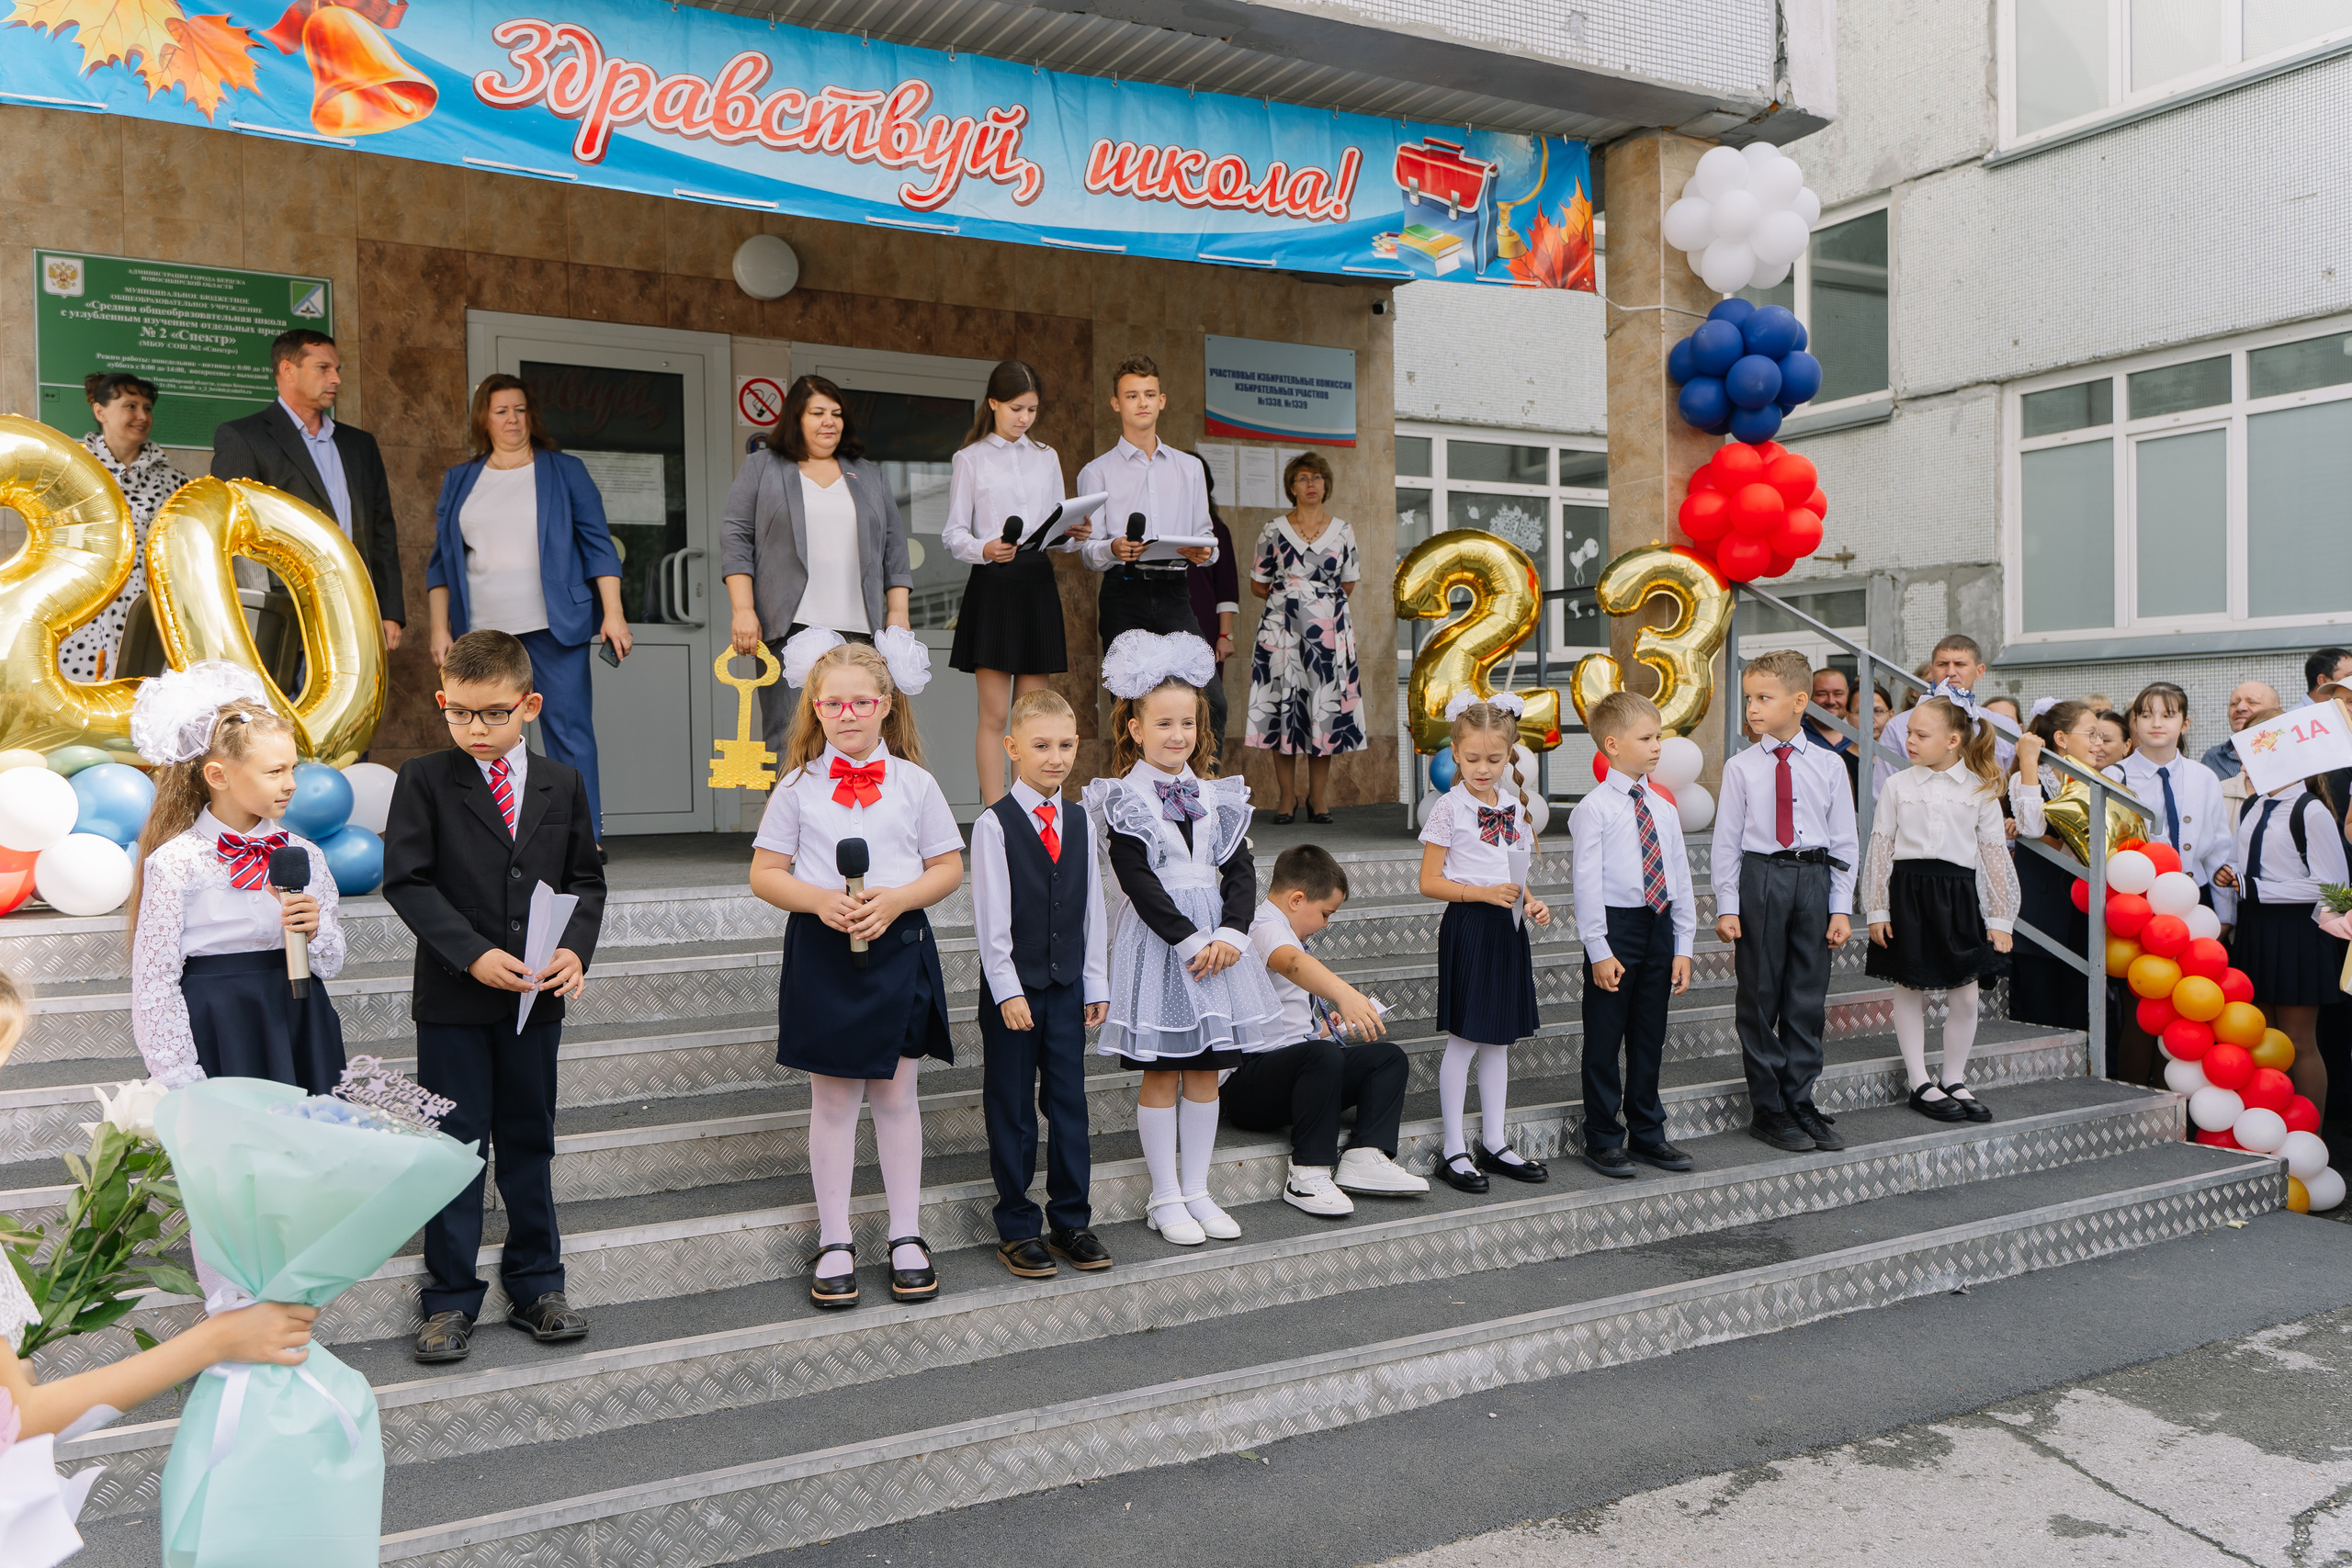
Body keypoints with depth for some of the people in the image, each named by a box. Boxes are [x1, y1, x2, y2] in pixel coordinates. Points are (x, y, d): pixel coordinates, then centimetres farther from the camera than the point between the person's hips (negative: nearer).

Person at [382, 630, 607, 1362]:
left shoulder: (562, 783, 5)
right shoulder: (424, 779, -4)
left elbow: (585, 880, 8)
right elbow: (406, 880, -10)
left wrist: (575, 948, -11)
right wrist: (473, 953, -20)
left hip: (537, 998, 3)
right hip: (452, 999, -3)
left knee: (530, 1142, 13)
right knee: (455, 1145, 5)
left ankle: (536, 1285, 26)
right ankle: (451, 1299, 18)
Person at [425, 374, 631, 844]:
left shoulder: (564, 471, 8)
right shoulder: (459, 481, 15)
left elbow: (598, 545, 4)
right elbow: (441, 561, 16)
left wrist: (613, 612, -5)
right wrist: (439, 628, 8)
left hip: (554, 627, -2)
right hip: (482, 630, 3)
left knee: (568, 729, -6)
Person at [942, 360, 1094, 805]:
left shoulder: (1046, 458, 16)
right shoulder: (971, 459, 5)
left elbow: (1055, 529, 16)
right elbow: (953, 532, -1)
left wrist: (1075, 535, -6)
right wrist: (984, 549, -21)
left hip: (1038, 584, 4)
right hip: (993, 584, -4)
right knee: (994, 714, -5)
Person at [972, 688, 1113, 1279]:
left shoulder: (1079, 820, 7)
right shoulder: (994, 824, -9)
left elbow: (1092, 908, 9)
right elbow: (991, 919, -11)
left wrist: (1096, 984, 7)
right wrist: (1007, 990, -14)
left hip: (1067, 986, 4)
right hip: (1012, 988, -4)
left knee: (1069, 1103, 8)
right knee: (1012, 1110, 5)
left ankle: (1072, 1221, 21)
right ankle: (1017, 1228, 17)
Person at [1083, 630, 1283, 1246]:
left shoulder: (1217, 797, 9)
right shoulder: (1124, 800, -6)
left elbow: (1242, 871, 4)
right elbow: (1139, 882, -13)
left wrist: (1231, 935, -11)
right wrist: (1190, 941, -17)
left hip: (1215, 937, 5)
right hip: (1158, 940, -5)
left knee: (1205, 1070, 9)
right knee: (1161, 1073, 2)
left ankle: (1197, 1191, 19)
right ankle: (1166, 1198, 13)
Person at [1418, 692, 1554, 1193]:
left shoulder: (1514, 806, 9)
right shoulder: (1450, 808, -8)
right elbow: (1430, 882, -9)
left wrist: (1531, 901, -1)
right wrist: (1485, 893, -18)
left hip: (1508, 926, 6)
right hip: (1468, 926, -6)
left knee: (1500, 1038, 12)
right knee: (1465, 1038, -2)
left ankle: (1494, 1143, 22)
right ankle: (1454, 1149, 8)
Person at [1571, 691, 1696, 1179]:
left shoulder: (1663, 807, 8)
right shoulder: (1594, 809, -10)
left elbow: (1680, 876, 11)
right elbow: (1587, 882, -12)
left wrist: (1682, 947, 8)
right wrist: (1600, 951, -15)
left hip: (1659, 926, 6)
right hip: (1616, 925, -6)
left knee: (1650, 1037, 15)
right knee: (1604, 1039, 3)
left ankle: (1647, 1133, 28)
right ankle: (1603, 1139, 16)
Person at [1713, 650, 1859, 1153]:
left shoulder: (1828, 766, 3)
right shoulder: (1740, 767, -1)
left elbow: (1844, 842, 6)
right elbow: (1726, 841, 0)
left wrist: (1841, 908, 1)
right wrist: (1727, 906, -6)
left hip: (1814, 880, 2)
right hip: (1760, 879, -1)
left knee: (1808, 998, 7)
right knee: (1760, 996, 3)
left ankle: (1801, 1102, 21)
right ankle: (1767, 1108, 14)